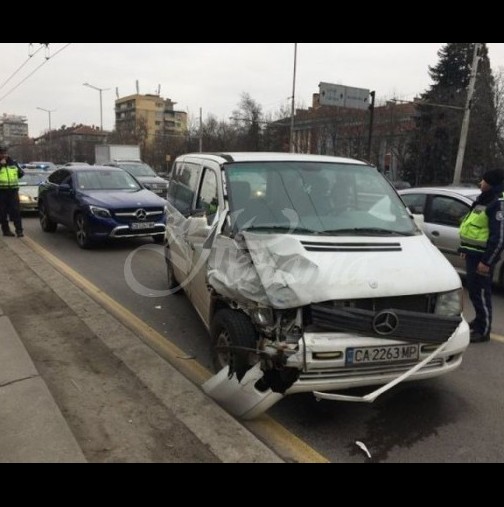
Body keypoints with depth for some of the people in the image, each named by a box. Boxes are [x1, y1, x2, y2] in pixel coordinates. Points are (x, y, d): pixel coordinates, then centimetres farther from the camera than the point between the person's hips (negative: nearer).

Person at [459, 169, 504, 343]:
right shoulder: (483, 200, 14)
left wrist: (486, 261, -22)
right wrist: (466, 250, 23)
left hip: (482, 257, -10)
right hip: (473, 254, 10)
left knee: (480, 293, -3)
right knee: (473, 291, 18)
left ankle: (483, 331, 6)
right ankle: (479, 321, 34)